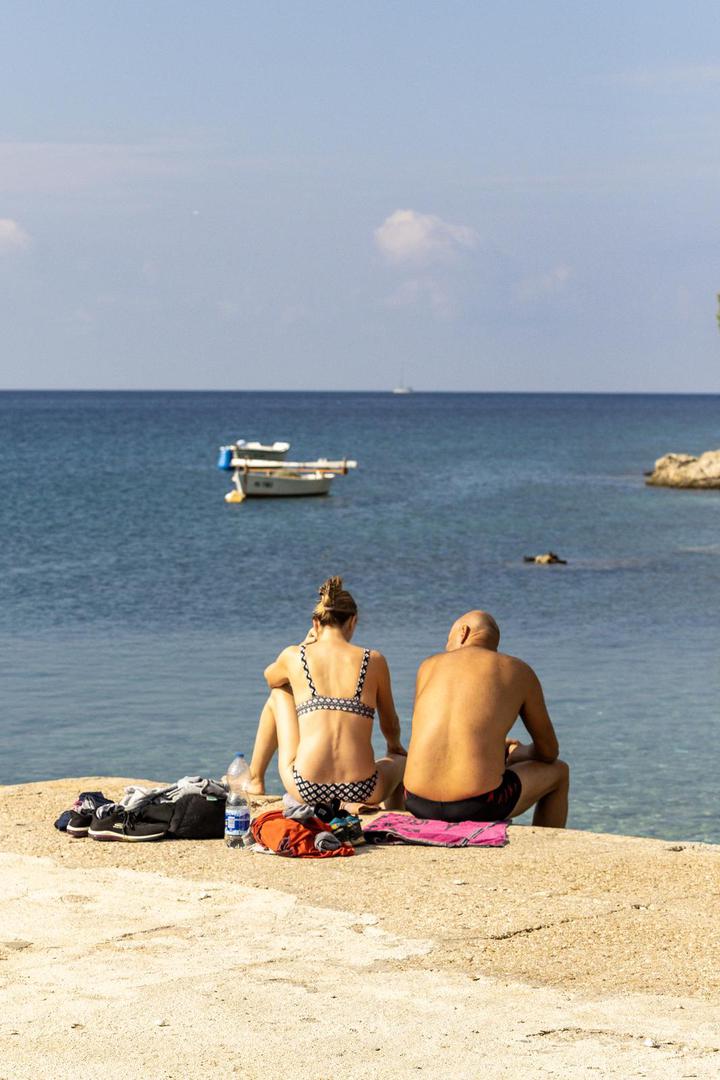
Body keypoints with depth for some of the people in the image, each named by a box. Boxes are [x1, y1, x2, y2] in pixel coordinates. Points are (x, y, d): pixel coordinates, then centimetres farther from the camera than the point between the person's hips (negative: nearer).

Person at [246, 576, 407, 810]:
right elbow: (391, 726, 18)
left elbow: (270, 677, 30)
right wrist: (394, 746, 41)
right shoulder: (374, 661, 3)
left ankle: (255, 781, 39)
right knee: (400, 761, 38)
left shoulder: (294, 656, 4)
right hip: (362, 790, -1)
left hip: (305, 789, 1)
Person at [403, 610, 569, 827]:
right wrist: (517, 754, 39)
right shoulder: (518, 671, 10)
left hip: (418, 804, 3)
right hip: (479, 806, -3)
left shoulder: (429, 666, 16)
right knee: (558, 771, 27)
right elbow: (549, 751, 17)